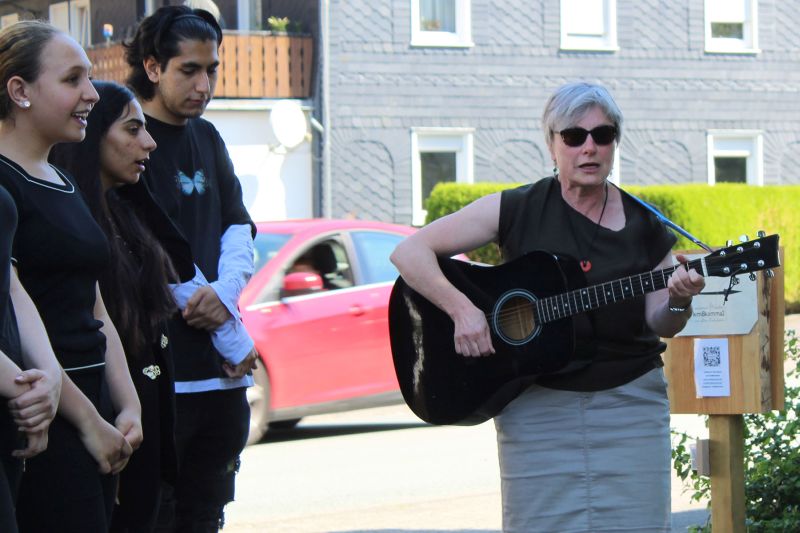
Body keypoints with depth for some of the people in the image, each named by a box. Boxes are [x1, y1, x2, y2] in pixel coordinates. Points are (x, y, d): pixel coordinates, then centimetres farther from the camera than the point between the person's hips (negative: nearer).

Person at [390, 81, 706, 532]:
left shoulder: (643, 224, 4)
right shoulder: (517, 210, -4)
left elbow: (658, 324, 7)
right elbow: (409, 252, -5)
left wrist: (677, 303, -15)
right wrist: (462, 308, -19)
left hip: (629, 402, 2)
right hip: (537, 407, -2)